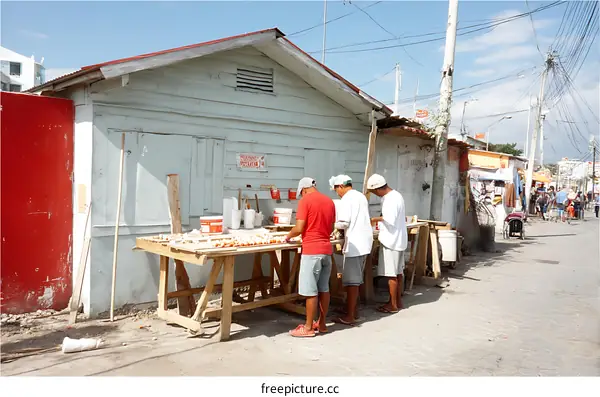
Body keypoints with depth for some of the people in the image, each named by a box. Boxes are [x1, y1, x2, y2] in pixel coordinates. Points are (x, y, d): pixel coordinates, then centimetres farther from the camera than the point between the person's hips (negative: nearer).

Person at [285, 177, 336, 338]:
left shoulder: (305, 200, -9)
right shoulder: (330, 201, 11)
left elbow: (299, 228, -14)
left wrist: (289, 235, 4)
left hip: (312, 250, -7)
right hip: (326, 249, 7)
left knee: (311, 290, -2)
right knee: (324, 288, 13)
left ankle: (308, 327, 5)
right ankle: (321, 323, 22)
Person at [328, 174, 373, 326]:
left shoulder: (346, 199, -12)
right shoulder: (361, 196, 15)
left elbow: (344, 222, -19)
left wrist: (332, 224, 0)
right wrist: (339, 226, 18)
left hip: (354, 243, -9)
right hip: (364, 241, 9)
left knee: (352, 280, -5)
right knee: (356, 278, 17)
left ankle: (349, 316, -1)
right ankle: (353, 309, 25)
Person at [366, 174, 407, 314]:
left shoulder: (391, 199, -20)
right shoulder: (395, 195, 11)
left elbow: (390, 221, -25)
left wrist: (377, 219, -11)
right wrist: (380, 220, 9)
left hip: (391, 241, -10)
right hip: (398, 239, 10)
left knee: (391, 274, -1)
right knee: (398, 272, 15)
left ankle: (393, 305, 7)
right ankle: (398, 301, 25)